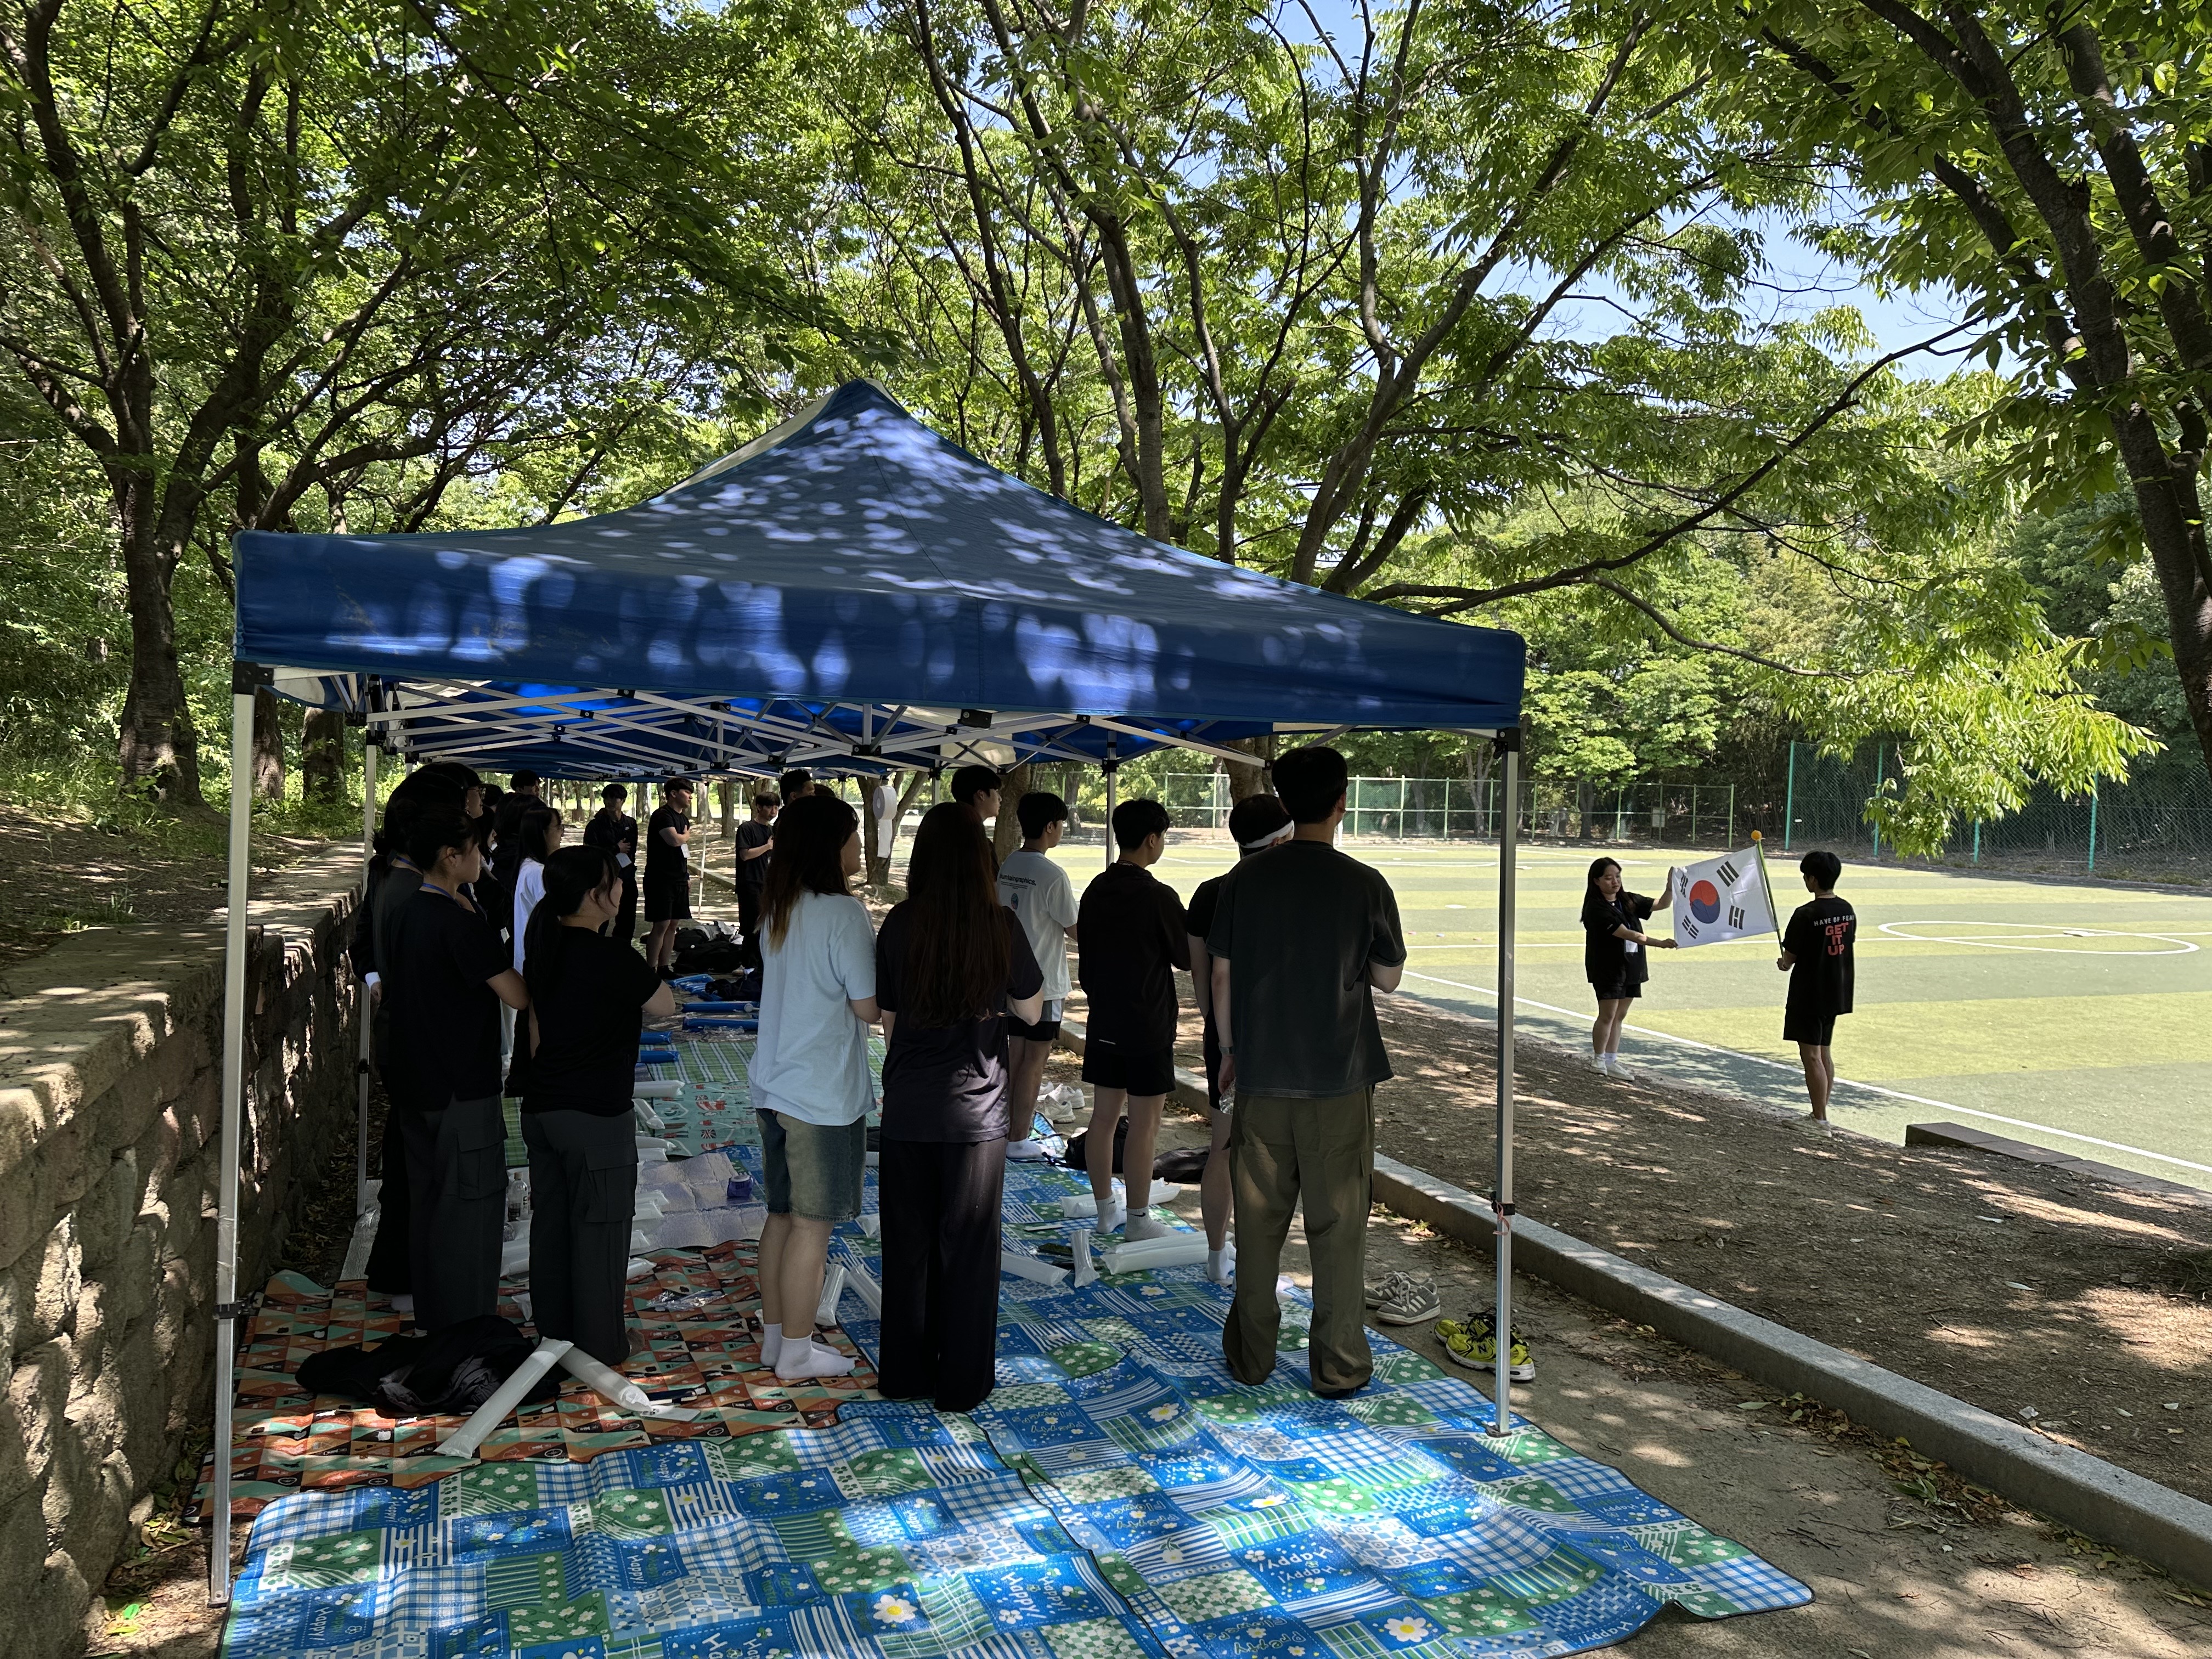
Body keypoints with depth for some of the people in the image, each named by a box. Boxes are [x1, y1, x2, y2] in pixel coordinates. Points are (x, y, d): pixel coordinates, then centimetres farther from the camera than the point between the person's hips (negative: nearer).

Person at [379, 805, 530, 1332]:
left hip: (415, 1086, 9)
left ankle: (432, 1319, 29)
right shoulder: (461, 921, -20)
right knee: (471, 1206, 0)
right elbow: (517, 996, -23)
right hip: (463, 1090, -9)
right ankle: (468, 1325, 6)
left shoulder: (407, 914, 9)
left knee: (428, 1200, 17)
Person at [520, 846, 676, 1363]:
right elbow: (665, 1006, -6)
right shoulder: (613, 957, -20)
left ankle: (553, 1332, 30)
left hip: (541, 1107, 8)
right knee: (599, 1233, 4)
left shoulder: (542, 949, 4)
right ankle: (599, 1349, 15)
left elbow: (534, 1033, 12)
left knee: (550, 1224, 17)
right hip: (597, 1116, -8)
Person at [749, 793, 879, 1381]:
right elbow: (868, 1006, -17)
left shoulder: (778, 911, 7)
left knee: (782, 1214, 18)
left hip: (775, 1085, 8)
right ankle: (797, 1353, 14)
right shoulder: (844, 913, -18)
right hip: (825, 1093, -8)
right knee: (812, 1224, 4)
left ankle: (774, 1335, 28)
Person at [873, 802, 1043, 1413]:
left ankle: (905, 1374, 27)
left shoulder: (900, 925, -7)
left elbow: (888, 1022, 2)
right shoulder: (1000, 926, -10)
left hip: (907, 1109, 2)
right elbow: (1031, 1012, 2)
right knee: (968, 1247, 10)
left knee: (907, 1243, 15)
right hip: (976, 1110, -1)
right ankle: (961, 1384, 19)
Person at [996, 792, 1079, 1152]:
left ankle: (1012, 1122, 26)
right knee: (1035, 1059, 2)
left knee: (1015, 1053, 17)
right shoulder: (1052, 875, -19)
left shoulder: (1006, 866, 5)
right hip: (1044, 983, -7)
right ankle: (1018, 1137, 8)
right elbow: (1075, 930, -12)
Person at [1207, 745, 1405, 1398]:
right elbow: (1388, 978, 2)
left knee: (1258, 1221, 12)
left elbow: (1222, 977, 2)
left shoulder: (1243, 879, -3)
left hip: (1260, 1076, 2)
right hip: (1339, 1077, -2)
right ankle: (1340, 1365, 15)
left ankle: (1251, 1356, 23)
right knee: (1338, 1225, 7)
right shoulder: (1365, 884, -8)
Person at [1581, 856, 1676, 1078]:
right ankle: (1598, 1060, 13)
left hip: (1631, 966, 7)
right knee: (1608, 1015, -2)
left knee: (1620, 1015, 11)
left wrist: (1671, 887, -10)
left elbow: (1661, 904, 11)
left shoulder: (1628, 900, 7)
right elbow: (1626, 933, -24)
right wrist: (1660, 943, -30)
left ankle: (1611, 1061, 19)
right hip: (1607, 967, -7)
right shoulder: (1596, 908, -18)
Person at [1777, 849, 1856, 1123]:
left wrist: (1784, 963, 10)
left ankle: (1820, 1120, 0)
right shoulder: (1848, 910, 3)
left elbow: (1789, 958, -14)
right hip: (1837, 993, 8)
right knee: (1825, 1053, 17)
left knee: (1811, 1056, -2)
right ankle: (1821, 1114, 25)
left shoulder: (1806, 915, -19)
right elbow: (1846, 945, 13)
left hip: (1809, 995, -8)